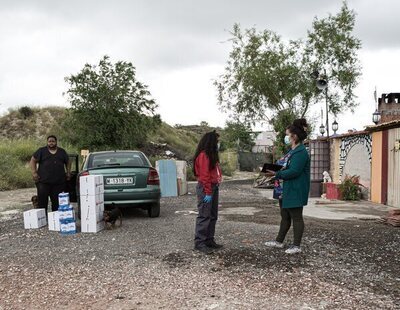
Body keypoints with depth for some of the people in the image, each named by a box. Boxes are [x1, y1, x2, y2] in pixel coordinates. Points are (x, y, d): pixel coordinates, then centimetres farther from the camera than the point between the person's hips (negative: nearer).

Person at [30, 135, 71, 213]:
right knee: (42, 202, -5)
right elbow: (33, 161, 6)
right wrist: (34, 173, -5)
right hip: (43, 181, -2)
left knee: (57, 203, 4)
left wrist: (68, 173, 12)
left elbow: (68, 162, 24)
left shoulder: (62, 152, 15)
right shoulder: (41, 151, 7)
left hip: (59, 182, 2)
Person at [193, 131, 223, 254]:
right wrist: (208, 193, -20)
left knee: (213, 216, 11)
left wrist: (214, 190, 8)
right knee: (204, 216, -8)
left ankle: (209, 240, 18)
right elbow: (204, 175, -18)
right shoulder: (203, 155, -13)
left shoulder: (212, 155, 17)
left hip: (214, 187, 10)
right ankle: (199, 243, -3)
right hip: (205, 188, -10)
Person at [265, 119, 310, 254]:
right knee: (285, 217, 18)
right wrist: (279, 171, 2)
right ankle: (279, 241, 29)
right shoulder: (294, 151, 13)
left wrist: (277, 174, -16)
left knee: (296, 218, 1)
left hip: (295, 192, -10)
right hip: (288, 190, 10)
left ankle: (296, 246, 12)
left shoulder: (301, 152, -19)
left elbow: (294, 171, -25)